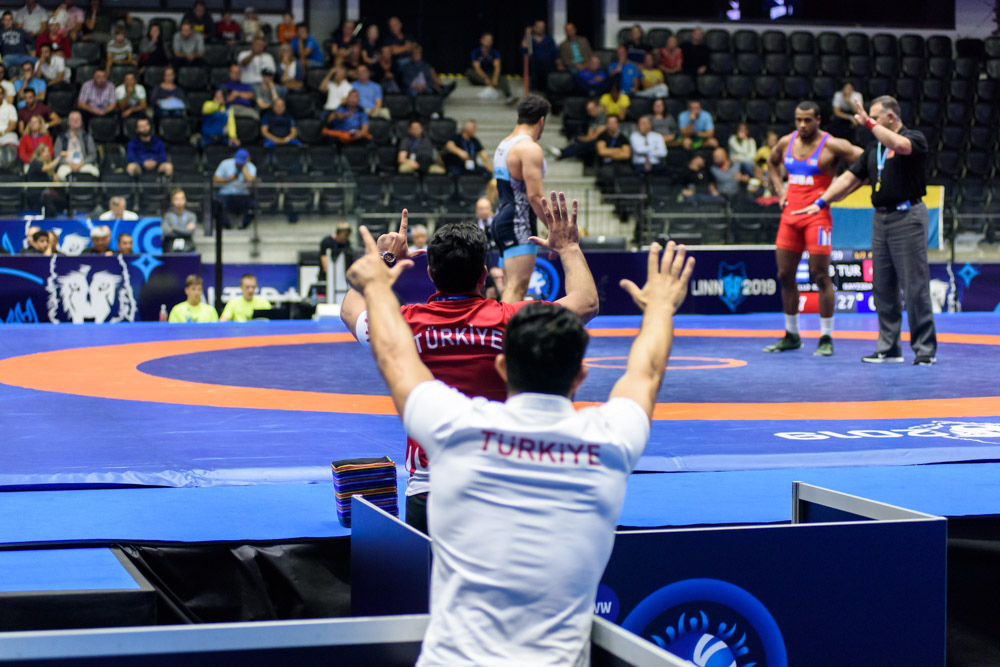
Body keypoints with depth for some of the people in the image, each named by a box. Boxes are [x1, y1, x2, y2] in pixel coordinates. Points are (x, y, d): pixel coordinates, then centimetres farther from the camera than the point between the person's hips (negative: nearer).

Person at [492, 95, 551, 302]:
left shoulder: (503, 144, 18)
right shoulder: (530, 148, -13)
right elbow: (535, 195, -20)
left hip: (502, 218, 10)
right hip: (519, 223, -10)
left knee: (510, 287, 13)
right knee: (517, 287, -15)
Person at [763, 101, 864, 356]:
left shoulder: (831, 145, -8)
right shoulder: (786, 142, 9)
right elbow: (771, 162, 31)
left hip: (817, 216, -6)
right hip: (790, 214, 6)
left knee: (820, 277, -7)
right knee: (785, 275, 7)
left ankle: (826, 338, 1)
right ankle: (791, 336, 20)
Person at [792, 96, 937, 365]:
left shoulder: (915, 139, -4)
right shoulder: (873, 148, 18)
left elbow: (899, 145, -28)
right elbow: (850, 178, 17)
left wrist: (869, 123, -20)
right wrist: (821, 202, 9)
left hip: (907, 216, -8)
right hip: (881, 218, 8)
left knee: (914, 285, -7)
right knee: (882, 287, 8)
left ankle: (925, 348, -2)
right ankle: (888, 348, 13)